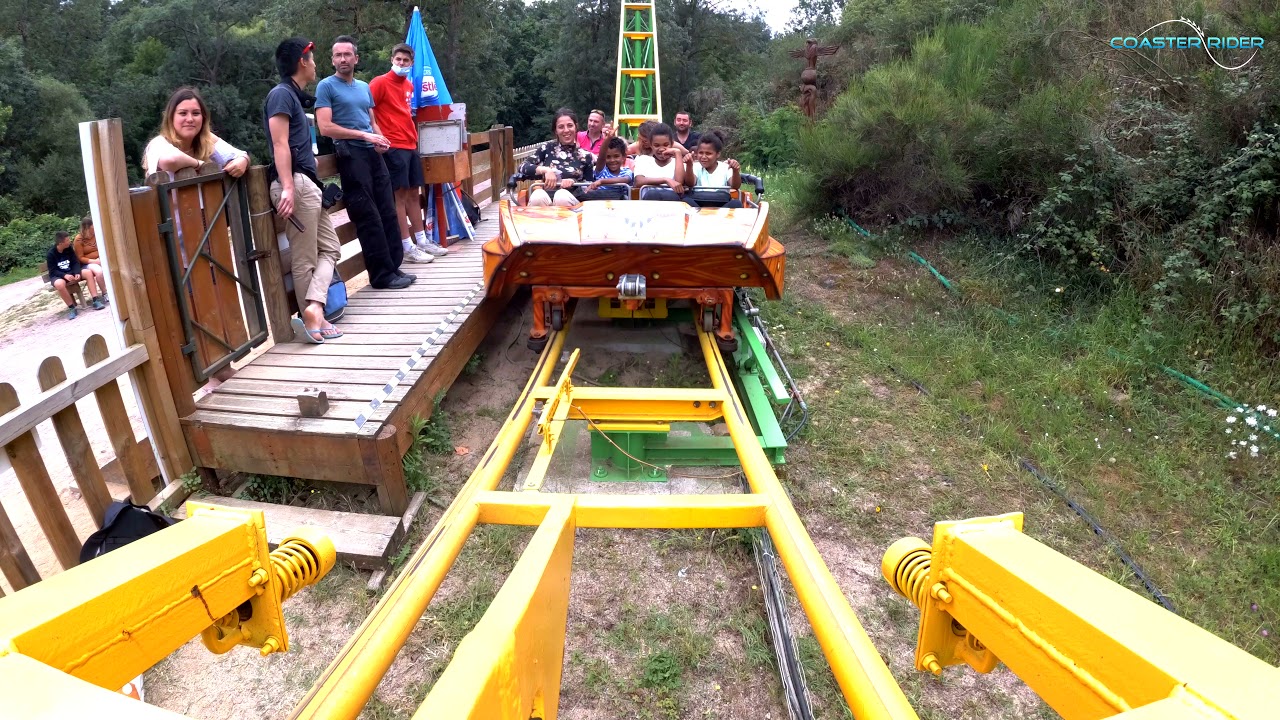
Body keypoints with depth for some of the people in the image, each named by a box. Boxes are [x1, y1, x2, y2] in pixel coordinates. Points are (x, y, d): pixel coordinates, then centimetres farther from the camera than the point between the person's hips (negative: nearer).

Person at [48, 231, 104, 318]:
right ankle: (72, 308, -24)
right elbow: (52, 271, -14)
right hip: (58, 276, -5)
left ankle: (95, 301, -25)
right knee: (59, 284, -39)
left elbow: (75, 262, -1)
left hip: (72, 272, 5)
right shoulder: (51, 254, -13)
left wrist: (77, 273, -20)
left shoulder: (69, 249, 0)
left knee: (88, 272, -21)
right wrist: (65, 275, -31)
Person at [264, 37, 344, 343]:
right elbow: (280, 144, -15)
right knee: (305, 259, -7)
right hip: (295, 183, -10)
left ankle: (314, 309, -2)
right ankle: (311, 317, -3)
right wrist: (287, 187, -24)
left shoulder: (294, 96, 22)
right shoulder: (281, 93, -5)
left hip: (308, 184, 10)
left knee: (330, 248, 7)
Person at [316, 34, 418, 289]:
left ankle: (394, 267, 12)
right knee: (369, 218, -6)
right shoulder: (326, 86, -1)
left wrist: (380, 140, 1)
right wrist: (364, 135, -14)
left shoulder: (364, 87, 19)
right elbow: (325, 127, -10)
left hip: (373, 154, 7)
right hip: (351, 155, -6)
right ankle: (382, 275, -2)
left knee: (388, 212, 5)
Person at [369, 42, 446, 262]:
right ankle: (408, 247, -6)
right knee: (400, 194, -7)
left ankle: (422, 241, 16)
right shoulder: (380, 82, -6)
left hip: (411, 145, 8)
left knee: (414, 193, 10)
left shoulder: (409, 85, 15)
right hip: (393, 146, -7)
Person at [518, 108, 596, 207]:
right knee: (538, 196, -35)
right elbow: (523, 168, 2)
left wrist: (573, 182, -8)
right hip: (546, 197, 0)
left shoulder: (585, 155, 10)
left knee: (562, 195, -35)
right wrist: (545, 170, -15)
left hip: (571, 202, 0)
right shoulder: (546, 148, 11)